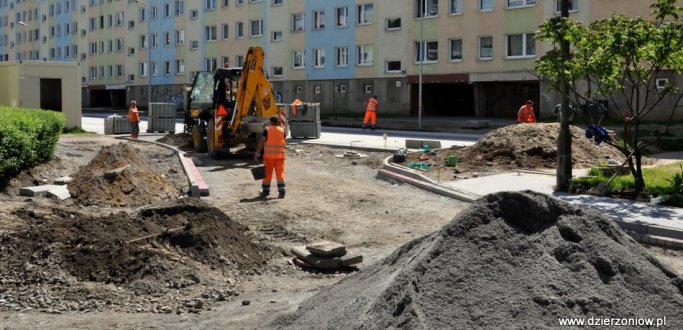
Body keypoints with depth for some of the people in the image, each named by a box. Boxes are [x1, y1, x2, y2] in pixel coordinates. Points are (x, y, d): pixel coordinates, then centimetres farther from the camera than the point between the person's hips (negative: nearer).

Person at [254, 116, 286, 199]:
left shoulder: (267, 130, -4)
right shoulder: (282, 130, 5)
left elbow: (262, 142, -7)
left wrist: (257, 153, -5)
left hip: (269, 154, -2)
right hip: (280, 154, 2)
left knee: (267, 173, 6)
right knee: (280, 173, 5)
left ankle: (265, 191, 13)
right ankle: (281, 191, -1)